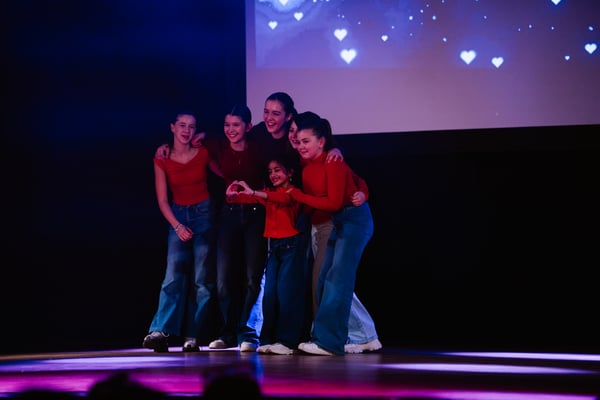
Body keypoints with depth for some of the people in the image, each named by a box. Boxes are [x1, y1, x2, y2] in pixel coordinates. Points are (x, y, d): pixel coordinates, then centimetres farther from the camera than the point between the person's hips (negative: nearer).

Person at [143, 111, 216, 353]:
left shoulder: (203, 154, -3)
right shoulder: (162, 160, -2)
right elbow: (162, 200, -1)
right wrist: (177, 226, -9)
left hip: (204, 215, 0)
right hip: (178, 216, 0)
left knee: (201, 278, -5)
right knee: (174, 275, -13)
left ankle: (192, 336, -2)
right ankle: (160, 332, -22)